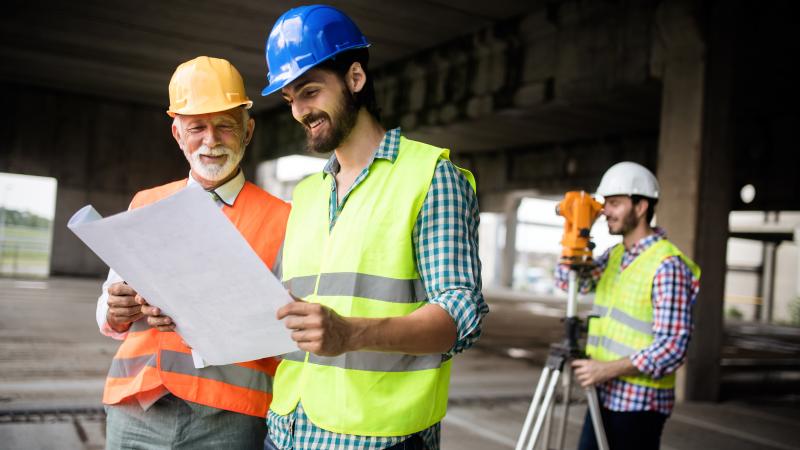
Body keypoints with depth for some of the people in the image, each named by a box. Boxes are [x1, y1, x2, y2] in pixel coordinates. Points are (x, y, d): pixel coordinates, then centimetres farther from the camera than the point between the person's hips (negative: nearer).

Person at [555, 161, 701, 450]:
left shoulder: (667, 265, -16)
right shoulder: (615, 255, 10)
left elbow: (673, 346, -20)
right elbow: (568, 281, 10)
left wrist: (608, 369, -26)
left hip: (639, 404, -7)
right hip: (604, 396, 8)